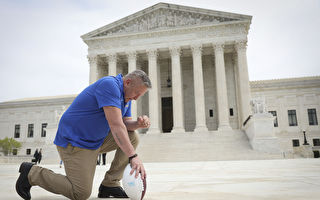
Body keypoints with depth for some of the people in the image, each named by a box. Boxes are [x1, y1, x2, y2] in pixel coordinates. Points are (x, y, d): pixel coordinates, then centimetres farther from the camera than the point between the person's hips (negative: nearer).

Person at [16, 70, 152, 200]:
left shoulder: (126, 95, 7)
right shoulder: (109, 84, -24)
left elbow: (126, 122, 8)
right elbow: (115, 125, -32)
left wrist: (138, 123, -16)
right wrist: (133, 156, -33)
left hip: (97, 140, 9)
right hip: (74, 142, -9)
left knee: (133, 138, -2)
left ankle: (110, 184, 2)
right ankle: (32, 173, 7)